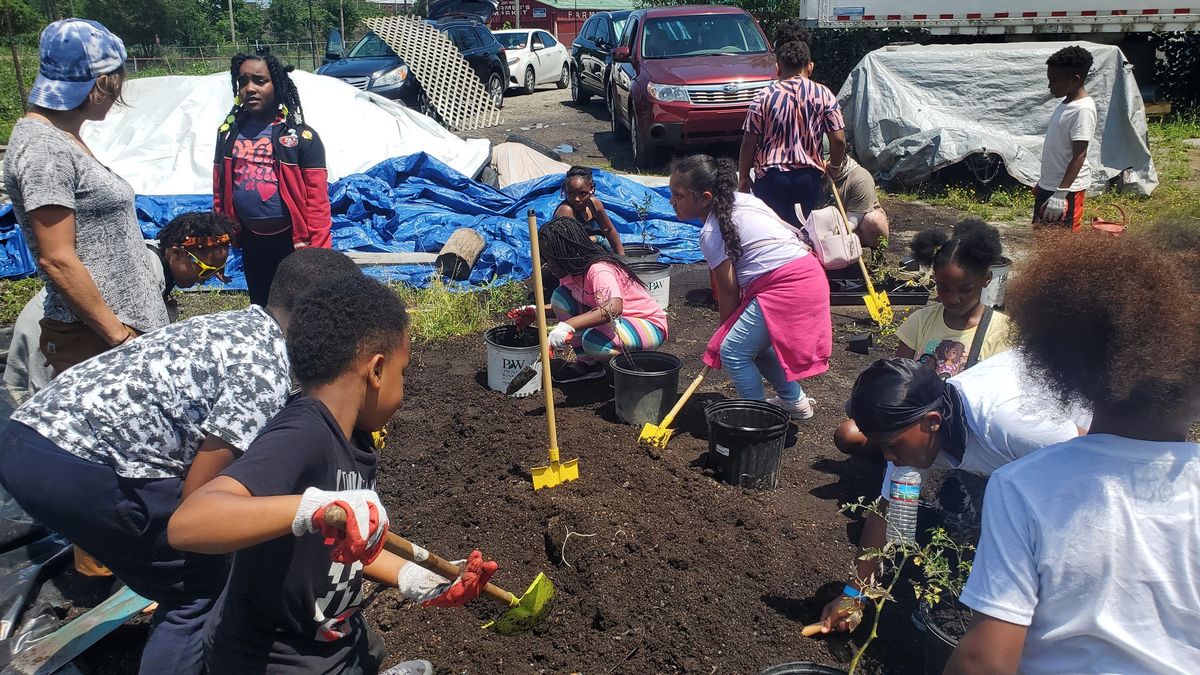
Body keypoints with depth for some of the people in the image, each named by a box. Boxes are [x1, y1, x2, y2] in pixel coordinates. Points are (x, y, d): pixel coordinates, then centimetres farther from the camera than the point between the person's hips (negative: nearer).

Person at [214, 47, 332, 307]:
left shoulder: (301, 136, -10)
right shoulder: (228, 132, 4)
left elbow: (317, 200, -13)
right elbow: (219, 190, 11)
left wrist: (317, 252, -16)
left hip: (291, 240, -5)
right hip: (251, 240, 5)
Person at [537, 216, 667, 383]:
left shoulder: (598, 270, -28)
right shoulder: (570, 271, -2)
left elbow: (613, 308, -47)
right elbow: (564, 307, 16)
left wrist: (568, 325, -54)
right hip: (616, 322, 9)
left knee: (593, 341, -37)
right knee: (559, 297, -4)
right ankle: (587, 362, 5)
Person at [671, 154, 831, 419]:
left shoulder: (712, 232, -11)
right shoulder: (740, 199, 14)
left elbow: (728, 290, -7)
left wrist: (724, 332, 6)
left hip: (786, 286, -10)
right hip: (808, 275, 10)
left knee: (733, 352, -4)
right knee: (754, 343, 23)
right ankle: (794, 401, 34)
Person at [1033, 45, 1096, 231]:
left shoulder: (1083, 110, -19)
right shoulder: (1066, 103, 9)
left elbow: (1079, 157, -22)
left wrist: (1060, 193, -26)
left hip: (1067, 189, -9)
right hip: (1048, 185, 10)